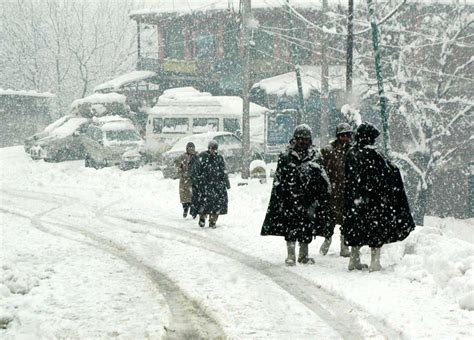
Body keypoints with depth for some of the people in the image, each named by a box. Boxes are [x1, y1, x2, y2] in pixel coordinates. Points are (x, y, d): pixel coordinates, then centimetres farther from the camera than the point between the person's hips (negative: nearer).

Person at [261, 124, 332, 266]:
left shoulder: (315, 156, 9)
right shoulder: (286, 156, 2)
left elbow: (322, 178, 14)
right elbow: (278, 179, 3)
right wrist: (279, 197, -2)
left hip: (309, 199, 2)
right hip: (290, 197, -2)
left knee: (307, 227, 5)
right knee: (290, 226, -5)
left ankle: (303, 254, 16)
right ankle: (291, 255, 2)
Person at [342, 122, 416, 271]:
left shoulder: (351, 153, 2)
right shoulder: (371, 154, -16)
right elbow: (389, 171, -13)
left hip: (355, 198, 6)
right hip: (373, 198, -6)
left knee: (356, 226, 14)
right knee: (376, 226, 3)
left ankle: (354, 260, 19)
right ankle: (375, 262, 2)